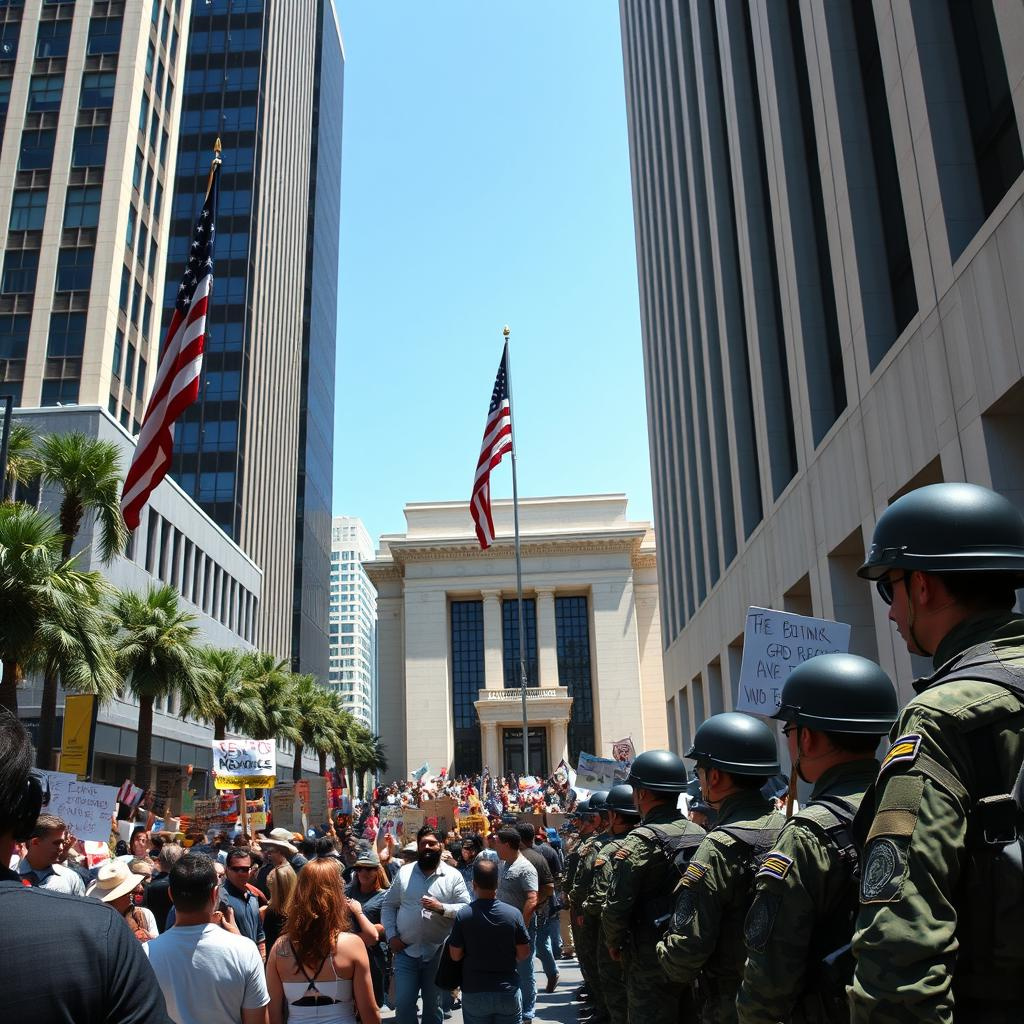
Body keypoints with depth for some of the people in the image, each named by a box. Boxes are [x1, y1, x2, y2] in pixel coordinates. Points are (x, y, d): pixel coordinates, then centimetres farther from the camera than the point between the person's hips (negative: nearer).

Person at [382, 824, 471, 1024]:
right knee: (403, 1004, 2)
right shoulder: (404, 873, 3)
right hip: (406, 951, 1)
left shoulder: (453, 876, -3)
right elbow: (388, 905, 8)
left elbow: (466, 908, -6)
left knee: (433, 1006, 13)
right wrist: (391, 936, -3)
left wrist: (441, 907, -21)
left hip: (438, 953, -1)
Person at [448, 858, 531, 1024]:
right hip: (508, 992, 0)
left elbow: (455, 955, -6)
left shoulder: (463, 915, -14)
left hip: (474, 993, 0)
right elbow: (523, 954, -5)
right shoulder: (513, 914, -13)